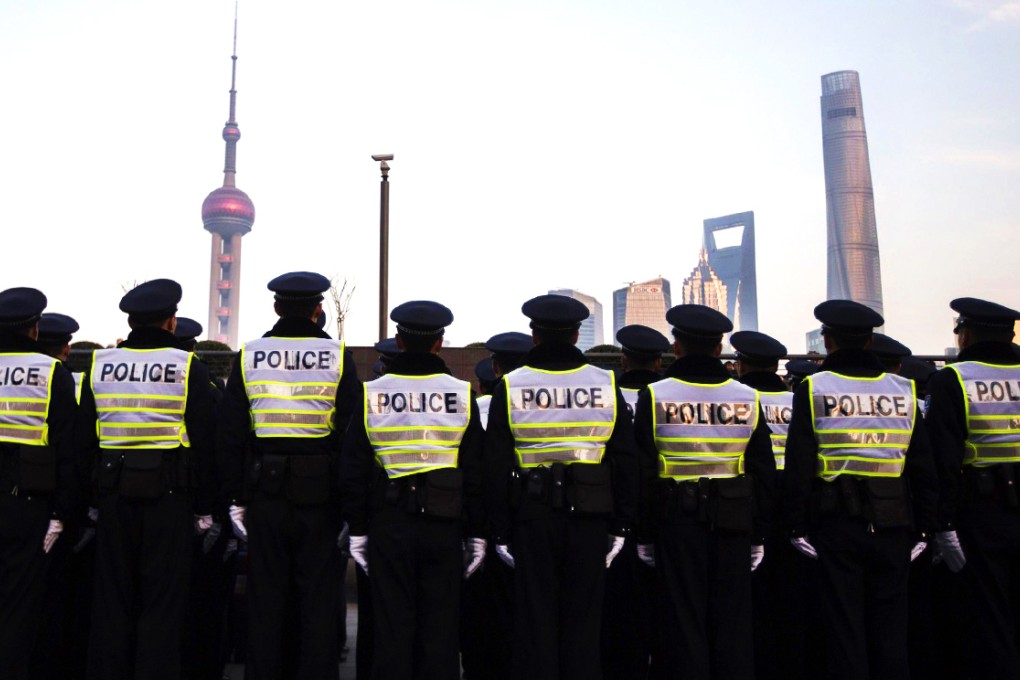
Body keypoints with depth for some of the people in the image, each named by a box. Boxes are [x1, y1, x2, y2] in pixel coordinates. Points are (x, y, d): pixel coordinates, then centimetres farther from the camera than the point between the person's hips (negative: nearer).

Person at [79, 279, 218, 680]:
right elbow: (202, 442, -6)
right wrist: (203, 506, 1)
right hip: (169, 493, -3)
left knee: (112, 597, 12)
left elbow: (85, 439, 7)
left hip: (113, 493, 3)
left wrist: (96, 493, 14)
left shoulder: (99, 366, 5)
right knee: (162, 600, 4)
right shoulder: (188, 368, -5)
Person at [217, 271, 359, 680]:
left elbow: (231, 434, 3)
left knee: (265, 598, 11)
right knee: (319, 598, 7)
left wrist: (235, 499, 8)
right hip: (321, 493, -1)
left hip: (265, 492, 2)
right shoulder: (337, 357, -3)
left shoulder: (248, 356, 3)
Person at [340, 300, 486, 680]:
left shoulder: (372, 395, -1)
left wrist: (357, 531, 7)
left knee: (392, 626, 8)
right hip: (443, 527, 0)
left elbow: (353, 470, 0)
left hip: (389, 526, 0)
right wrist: (477, 533, 7)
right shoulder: (461, 395, -2)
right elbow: (475, 473, 0)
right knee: (440, 630, 8)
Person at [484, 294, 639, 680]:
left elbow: (496, 467, -4)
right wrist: (621, 525, 8)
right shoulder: (605, 384, 0)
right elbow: (625, 460, 1)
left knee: (535, 619, 8)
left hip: (533, 516, -1)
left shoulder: (511, 388, -3)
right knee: (583, 619, 12)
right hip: (589, 517, 1)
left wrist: (501, 532, 3)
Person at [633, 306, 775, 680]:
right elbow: (764, 473, 4)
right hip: (732, 523, 2)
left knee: (684, 622, 6)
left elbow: (643, 471, -6)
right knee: (733, 623, 12)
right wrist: (758, 536, 11)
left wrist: (644, 535, 1)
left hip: (678, 522, -2)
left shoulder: (654, 397, -5)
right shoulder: (747, 398, 2)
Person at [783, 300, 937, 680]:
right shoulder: (903, 391, 5)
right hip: (893, 524, 3)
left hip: (837, 521, -2)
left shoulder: (813, 390, -4)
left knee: (844, 625, 6)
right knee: (890, 627, 12)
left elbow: (799, 466, -7)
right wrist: (923, 529, 12)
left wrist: (798, 526, -2)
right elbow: (923, 466, 6)